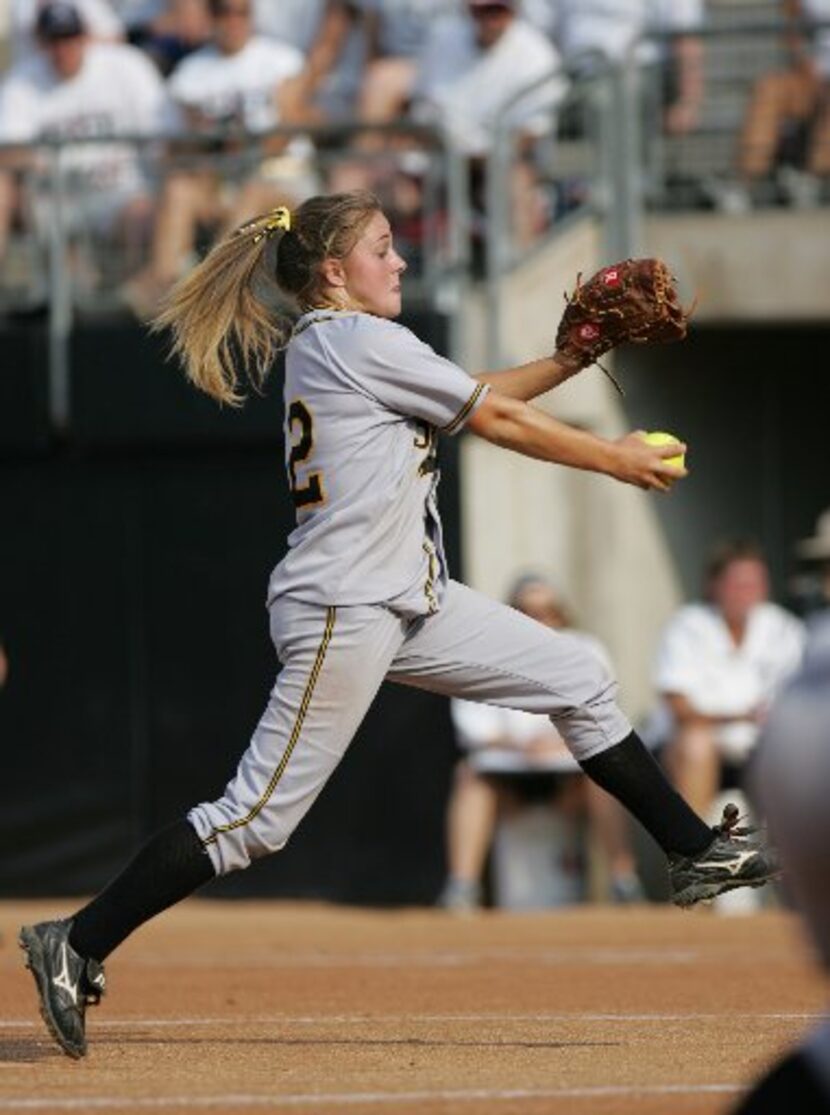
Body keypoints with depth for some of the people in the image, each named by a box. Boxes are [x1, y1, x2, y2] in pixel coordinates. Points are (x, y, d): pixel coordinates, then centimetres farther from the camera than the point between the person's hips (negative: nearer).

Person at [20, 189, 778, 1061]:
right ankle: (76, 946, -6)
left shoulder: (321, 344, 17)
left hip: (405, 600, 11)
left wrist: (573, 357, 14)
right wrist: (616, 458, 5)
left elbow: (477, 397, 23)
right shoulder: (360, 340, -11)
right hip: (341, 612, -11)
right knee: (257, 816, -11)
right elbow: (500, 421, -5)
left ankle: (692, 851, 20)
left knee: (578, 680, 12)